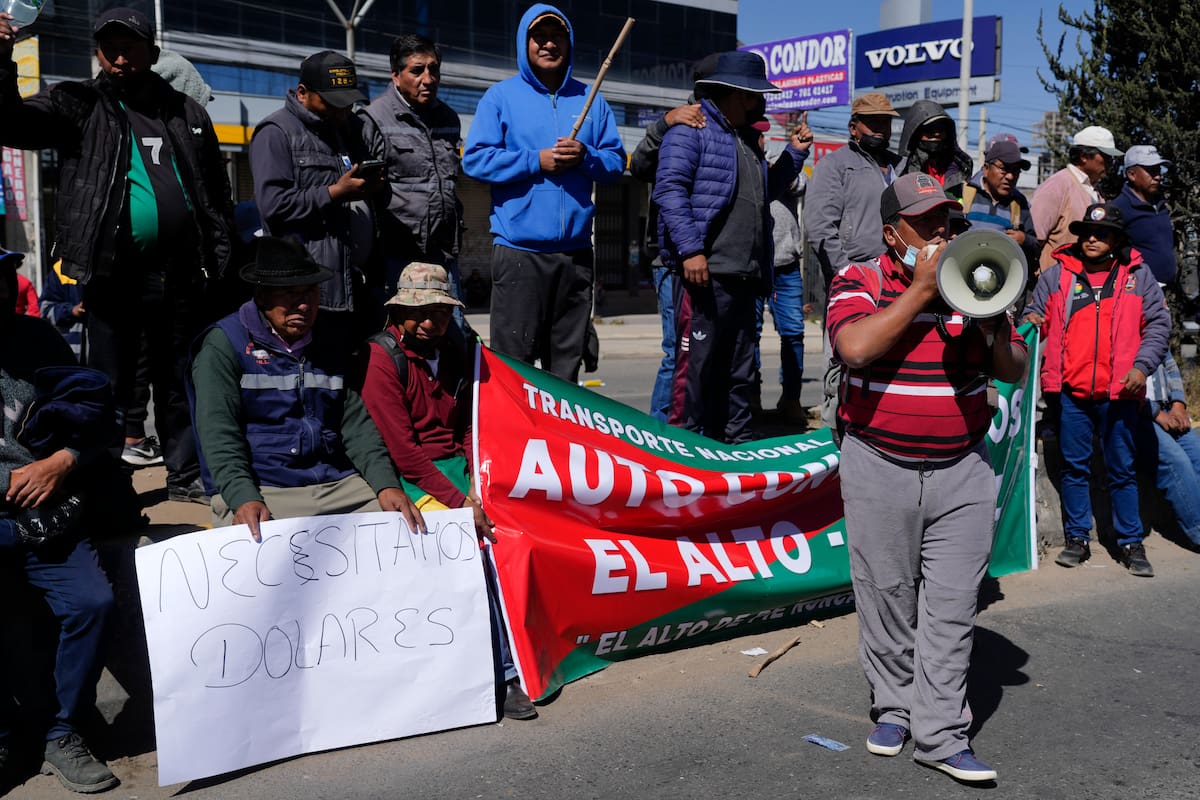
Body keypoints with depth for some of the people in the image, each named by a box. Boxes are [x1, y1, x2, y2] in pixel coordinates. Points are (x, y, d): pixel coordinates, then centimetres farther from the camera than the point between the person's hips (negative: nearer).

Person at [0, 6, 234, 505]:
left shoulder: (186, 112, 12)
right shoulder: (79, 104, 5)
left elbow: (216, 193, 15)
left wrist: (219, 259, 8)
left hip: (180, 274, 3)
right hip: (114, 275, -3)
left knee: (182, 381, 12)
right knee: (110, 387, 3)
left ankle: (187, 476, 24)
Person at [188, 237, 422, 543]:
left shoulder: (332, 340, 14)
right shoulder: (224, 343, 0)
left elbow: (356, 422, 10)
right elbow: (218, 432, -9)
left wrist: (386, 484, -5)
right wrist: (244, 498, -24)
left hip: (339, 484, 5)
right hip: (261, 491, -4)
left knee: (415, 527, -14)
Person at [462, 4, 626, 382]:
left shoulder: (589, 100, 14)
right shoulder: (501, 96, 4)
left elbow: (616, 161, 13)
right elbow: (475, 159, -5)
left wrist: (585, 156, -8)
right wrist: (535, 161, -12)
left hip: (576, 251, 4)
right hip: (519, 250, -4)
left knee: (567, 363, 10)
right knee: (513, 360, -5)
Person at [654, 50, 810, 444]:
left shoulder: (747, 138, 25)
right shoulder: (691, 129, -2)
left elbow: (763, 193, 35)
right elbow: (669, 188, -13)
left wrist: (794, 154, 22)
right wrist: (690, 249, -21)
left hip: (744, 278, 9)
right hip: (705, 273, -9)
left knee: (739, 372, 12)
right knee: (696, 364, -8)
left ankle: (734, 444, 21)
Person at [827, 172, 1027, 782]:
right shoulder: (858, 282, -2)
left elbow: (1014, 370, 9)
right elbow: (856, 348, -23)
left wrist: (992, 327, -12)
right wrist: (923, 288, -16)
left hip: (961, 469, 2)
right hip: (880, 468, -2)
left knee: (952, 606, 1)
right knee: (887, 598, 8)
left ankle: (940, 733, 8)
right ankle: (893, 707, 26)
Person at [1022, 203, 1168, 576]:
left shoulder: (1138, 276, 7)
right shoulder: (1057, 274, 7)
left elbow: (1158, 324, 6)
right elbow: (1037, 314, 13)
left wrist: (1142, 366, -7)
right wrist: (1032, 321, -12)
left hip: (1118, 391, 0)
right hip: (1069, 390, 1)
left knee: (1122, 470, 8)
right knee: (1074, 467, 8)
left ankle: (1131, 543, 17)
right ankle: (1077, 538, 18)